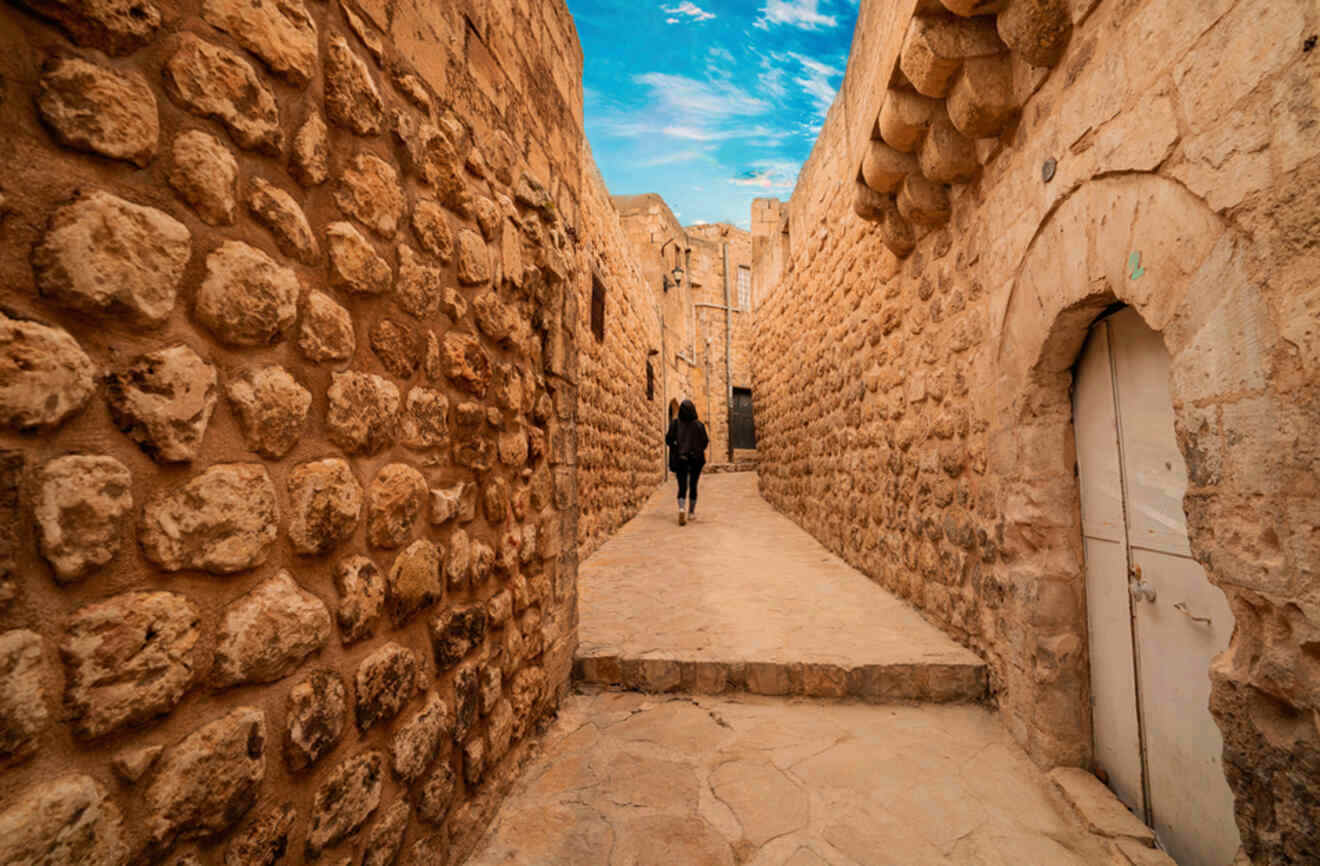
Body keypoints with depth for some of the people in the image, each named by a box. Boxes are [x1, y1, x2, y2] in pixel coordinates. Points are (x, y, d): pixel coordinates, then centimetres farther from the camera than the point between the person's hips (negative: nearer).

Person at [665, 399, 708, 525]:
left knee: (682, 487, 3)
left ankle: (681, 508, -22)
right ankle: (691, 512, 24)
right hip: (696, 459, 0)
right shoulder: (699, 425, -8)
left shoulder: (675, 423, -7)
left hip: (680, 459, 0)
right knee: (693, 486, 14)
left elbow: (668, 440, -9)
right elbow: (705, 442, -5)